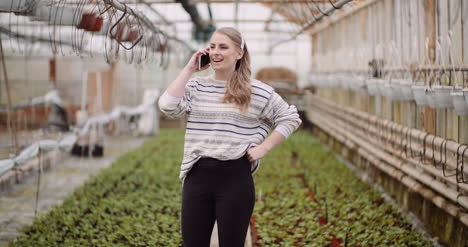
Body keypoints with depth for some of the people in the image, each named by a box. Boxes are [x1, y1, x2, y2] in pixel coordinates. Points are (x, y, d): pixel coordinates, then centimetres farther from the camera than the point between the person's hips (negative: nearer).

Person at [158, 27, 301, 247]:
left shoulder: (257, 92, 0)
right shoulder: (195, 87, 6)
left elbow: (291, 118, 8)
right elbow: (167, 106, -11)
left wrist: (263, 148, -3)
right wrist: (189, 69, -5)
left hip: (235, 178, -2)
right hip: (197, 176, 3)